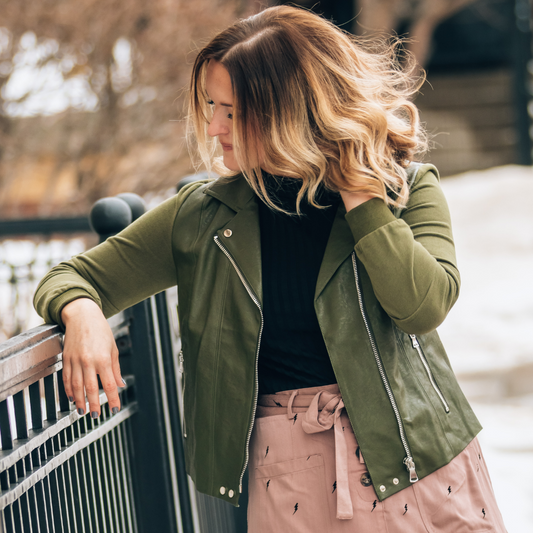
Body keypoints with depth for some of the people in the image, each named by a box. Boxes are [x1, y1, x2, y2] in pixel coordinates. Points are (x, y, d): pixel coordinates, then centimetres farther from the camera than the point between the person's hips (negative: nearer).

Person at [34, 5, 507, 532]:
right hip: (288, 472, 1)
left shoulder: (405, 188, -2)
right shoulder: (202, 215, 3)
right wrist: (82, 312, -16)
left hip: (412, 451, -1)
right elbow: (72, 278, 8)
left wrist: (354, 189, -15)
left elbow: (425, 303, -19)